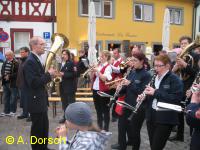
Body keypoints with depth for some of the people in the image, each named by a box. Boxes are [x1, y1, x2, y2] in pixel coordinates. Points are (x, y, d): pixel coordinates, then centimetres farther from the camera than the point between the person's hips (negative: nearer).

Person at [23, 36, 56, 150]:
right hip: (36, 101, -10)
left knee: (44, 126, 20)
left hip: (41, 100, 10)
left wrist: (49, 75, -1)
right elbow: (34, 82, -28)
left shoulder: (37, 60, 11)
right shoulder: (30, 61, -19)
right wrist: (49, 74, -20)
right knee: (37, 128, 5)